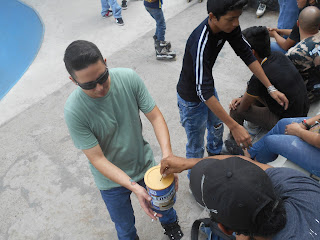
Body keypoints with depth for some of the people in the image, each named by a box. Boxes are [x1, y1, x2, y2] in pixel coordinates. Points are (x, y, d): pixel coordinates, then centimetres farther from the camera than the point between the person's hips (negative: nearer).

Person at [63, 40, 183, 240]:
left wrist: (167, 154, -34)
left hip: (145, 164, 2)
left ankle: (170, 222, 66)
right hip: (112, 179, -2)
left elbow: (155, 117, -18)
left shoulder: (129, 78, -22)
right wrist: (134, 187, -35)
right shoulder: (74, 111, -29)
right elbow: (97, 159, -25)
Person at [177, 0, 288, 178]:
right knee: (196, 146, 7)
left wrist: (271, 88, -9)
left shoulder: (229, 25, -15)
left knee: (217, 126, 31)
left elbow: (246, 54, -5)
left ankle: (215, 152, 63)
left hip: (208, 87, 8)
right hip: (192, 98, -8)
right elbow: (204, 92, -41)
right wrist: (234, 127, -40)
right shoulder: (200, 44, -40)